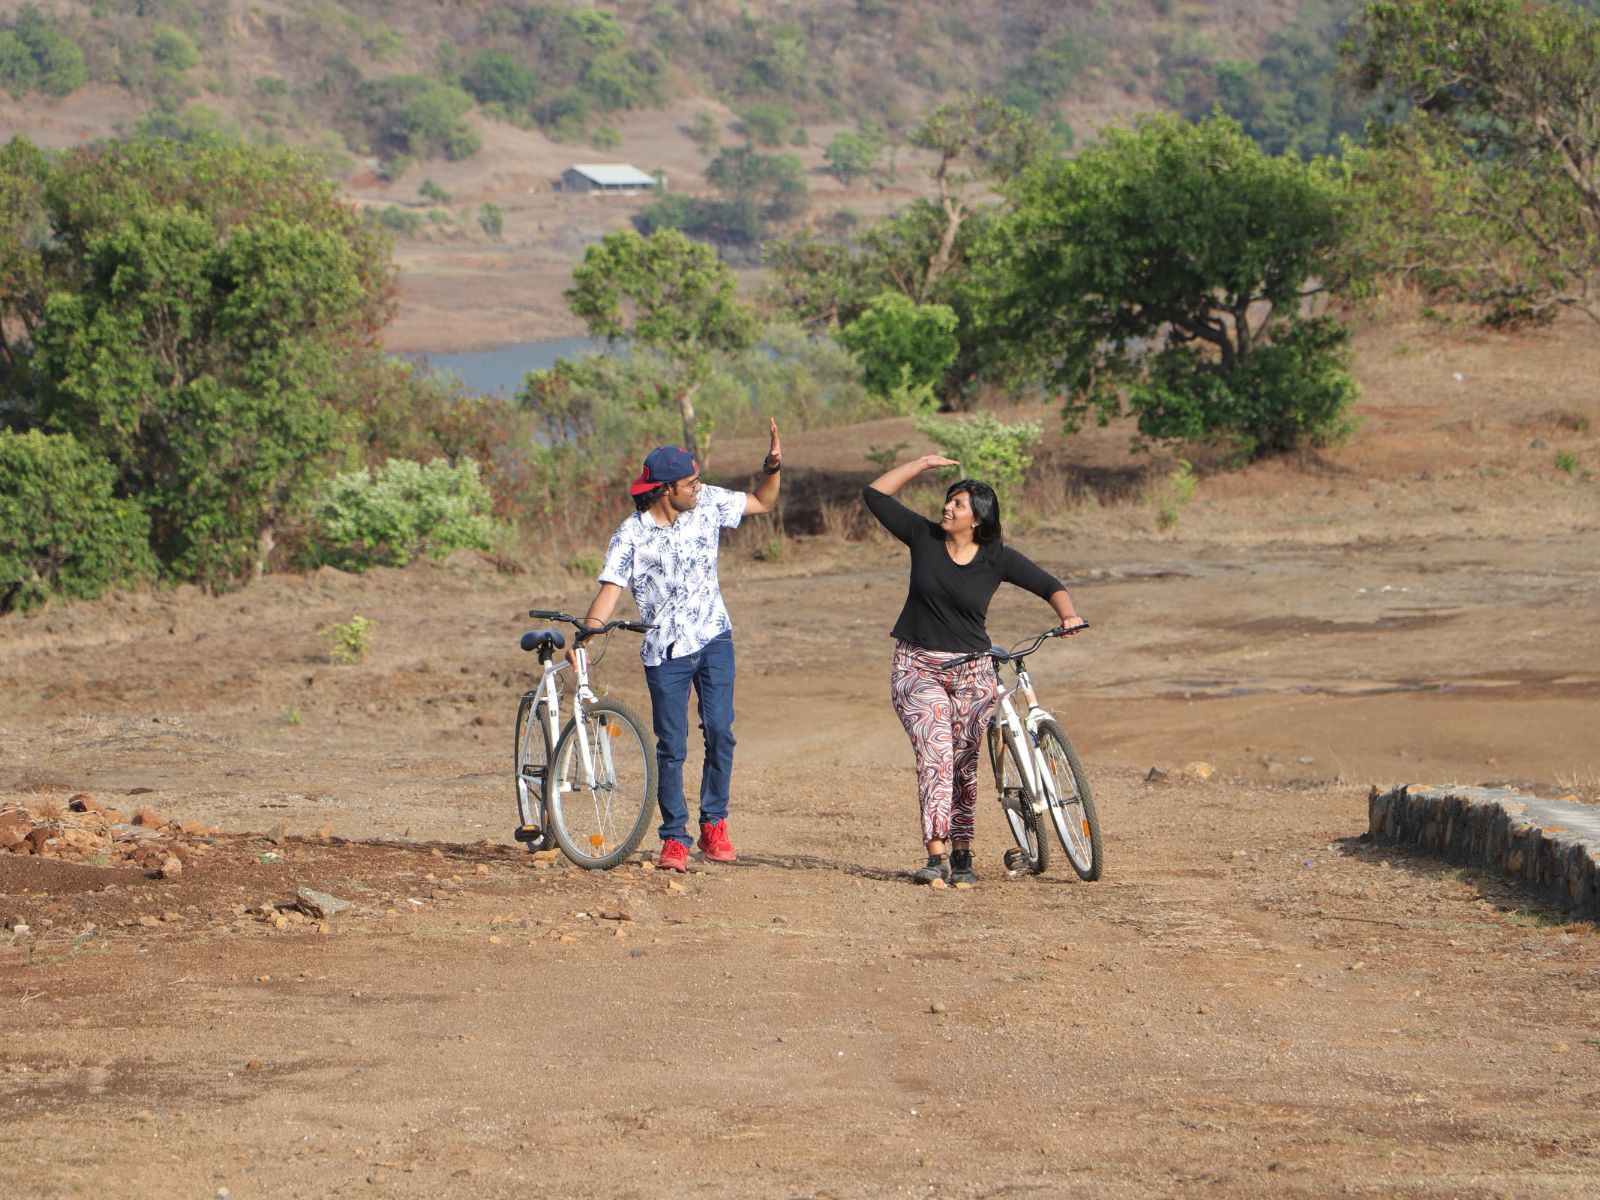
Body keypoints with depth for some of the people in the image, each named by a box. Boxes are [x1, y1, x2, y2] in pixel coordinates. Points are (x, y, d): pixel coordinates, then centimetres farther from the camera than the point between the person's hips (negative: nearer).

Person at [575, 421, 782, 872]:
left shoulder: (707, 504, -1)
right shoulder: (631, 536, -11)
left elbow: (762, 502, 12)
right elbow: (609, 590, -17)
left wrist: (772, 469, -8)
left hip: (713, 640, 2)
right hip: (665, 652, -2)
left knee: (719, 730, -9)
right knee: (672, 747, -2)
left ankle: (714, 825, 6)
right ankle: (674, 839, 7)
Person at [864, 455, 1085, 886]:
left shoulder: (997, 558, -2)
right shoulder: (924, 537, -1)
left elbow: (1049, 585, 2)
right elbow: (876, 495, 3)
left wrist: (1068, 615, -17)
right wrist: (923, 463, 0)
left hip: (972, 673, 1)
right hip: (918, 669, -1)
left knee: (964, 766, 5)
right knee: (936, 754, -18)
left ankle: (961, 856, 17)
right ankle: (936, 856, -24)